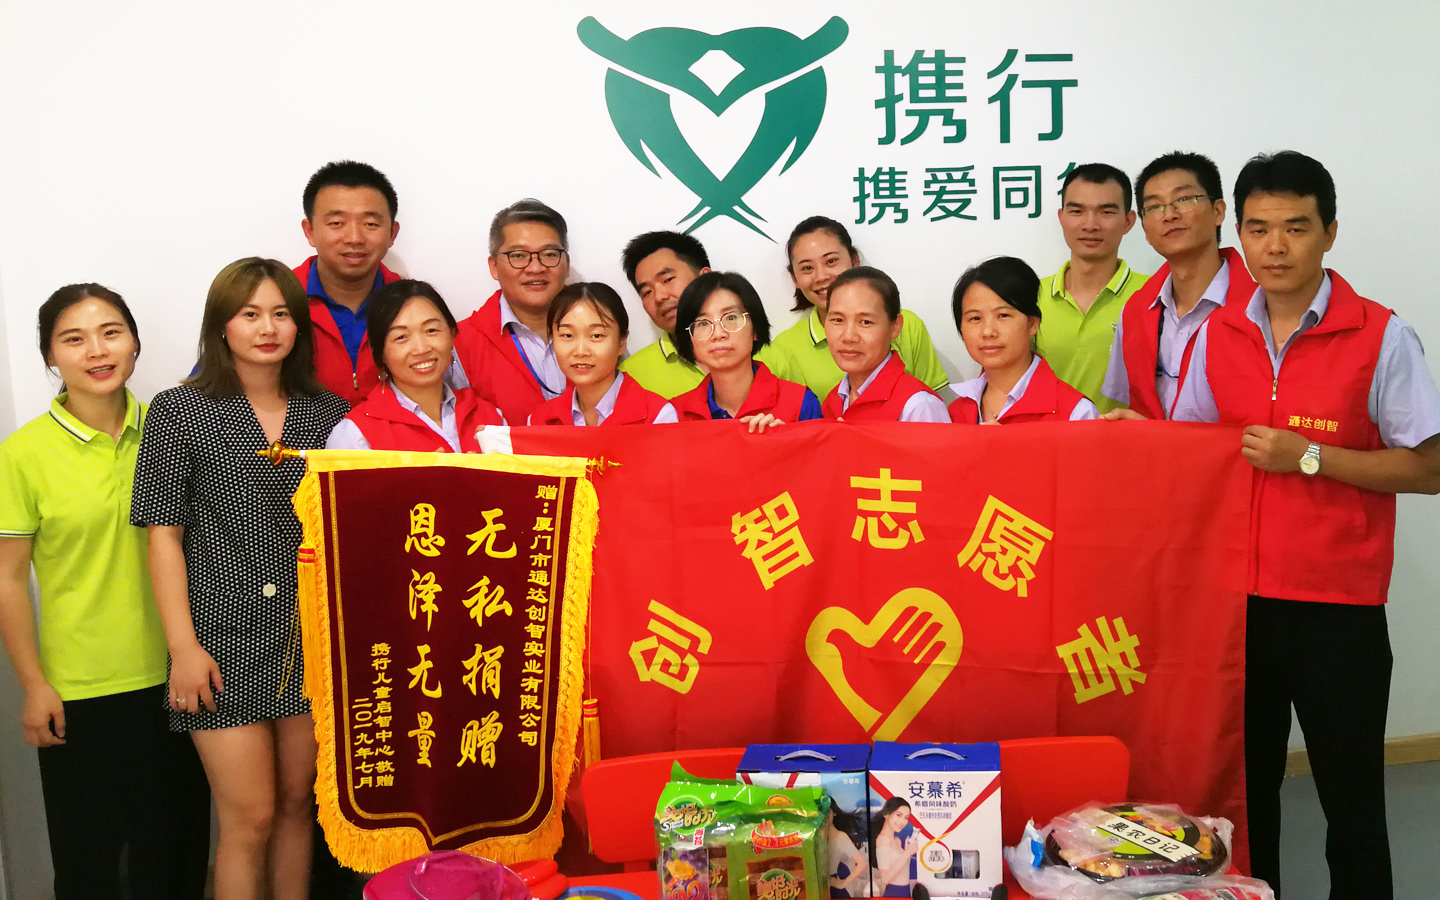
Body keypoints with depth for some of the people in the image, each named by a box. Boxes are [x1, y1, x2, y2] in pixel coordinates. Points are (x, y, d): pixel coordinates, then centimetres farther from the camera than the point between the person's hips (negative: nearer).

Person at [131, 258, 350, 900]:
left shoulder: (329, 413, 7)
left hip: (313, 637, 3)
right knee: (250, 818, 0)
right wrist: (183, 646, -9)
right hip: (226, 640, -3)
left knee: (299, 803, 13)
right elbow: (164, 534, -3)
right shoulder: (180, 411, -2)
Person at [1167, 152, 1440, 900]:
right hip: (1237, 595, 4)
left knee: (1350, 796, 6)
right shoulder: (1218, 335, 5)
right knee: (1244, 784, 14)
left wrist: (1308, 456, -16)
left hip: (1337, 605, -3)